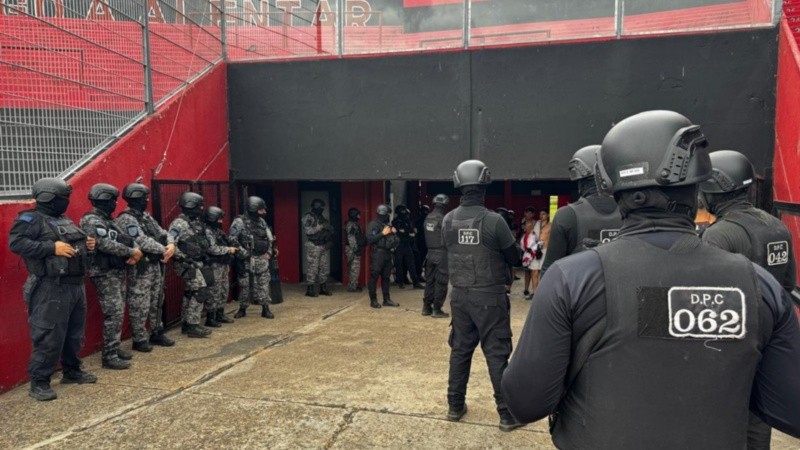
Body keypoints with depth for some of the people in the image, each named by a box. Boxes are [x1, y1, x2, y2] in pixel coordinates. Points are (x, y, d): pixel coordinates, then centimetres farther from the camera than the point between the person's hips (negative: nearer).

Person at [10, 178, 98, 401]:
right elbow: (16, 243, -20)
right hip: (51, 288, -9)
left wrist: (86, 245, 6)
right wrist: (52, 247, -25)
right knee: (49, 336, -6)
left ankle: (72, 371, 30)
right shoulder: (31, 219, -8)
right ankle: (39, 382, 4)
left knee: (75, 333, 16)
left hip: (76, 285, 9)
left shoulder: (65, 220, 18)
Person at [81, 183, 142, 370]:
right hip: (105, 274, -9)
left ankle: (114, 348, 22)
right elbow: (105, 244, -24)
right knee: (114, 313, -10)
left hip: (118, 271, 9)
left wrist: (135, 251, -7)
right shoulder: (91, 221, -13)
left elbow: (126, 237, 15)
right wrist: (131, 252, -17)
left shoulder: (109, 220, 16)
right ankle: (109, 356, -5)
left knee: (118, 312, 13)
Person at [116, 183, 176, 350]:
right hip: (140, 269, -9)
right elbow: (142, 242, -23)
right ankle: (140, 340, 7)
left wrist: (171, 245, -9)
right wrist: (163, 250, -15)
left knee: (157, 302, 16)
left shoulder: (147, 217, 15)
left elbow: (162, 233, 13)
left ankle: (157, 333, 27)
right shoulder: (126, 219, -14)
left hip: (156, 266, 9)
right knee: (140, 306, -2)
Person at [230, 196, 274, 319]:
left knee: (263, 284, 4)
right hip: (247, 259, -4)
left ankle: (265, 309, 11)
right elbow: (232, 239, -16)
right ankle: (242, 309, 19)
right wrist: (243, 253, -18)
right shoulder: (240, 221, -10)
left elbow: (269, 238, 17)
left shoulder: (262, 221, 9)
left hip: (262, 258, 5)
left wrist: (269, 252, 6)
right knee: (244, 285, 5)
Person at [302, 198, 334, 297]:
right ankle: (310, 290, 0)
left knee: (325, 268, 8)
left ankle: (323, 288, 16)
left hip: (325, 245, 7)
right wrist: (321, 227, -18)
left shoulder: (322, 217, 17)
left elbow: (330, 229, 20)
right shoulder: (308, 217, -5)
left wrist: (329, 228, -4)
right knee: (312, 269, -5)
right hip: (314, 246, -7)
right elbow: (307, 230, -18)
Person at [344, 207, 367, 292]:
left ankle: (353, 285, 20)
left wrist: (358, 248, 20)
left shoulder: (354, 224, 18)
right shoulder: (351, 224, -13)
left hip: (356, 249, 10)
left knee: (353, 268, 14)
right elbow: (351, 238, -20)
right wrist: (355, 249, -21)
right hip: (352, 249, -10)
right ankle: (352, 287, -5)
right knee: (354, 268, -8)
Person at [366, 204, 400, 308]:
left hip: (387, 253, 7)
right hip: (377, 254, -7)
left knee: (386, 277, 10)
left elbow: (393, 239, 25)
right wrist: (382, 233, -16)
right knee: (374, 277, -3)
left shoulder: (387, 224, 18)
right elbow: (370, 239, -16)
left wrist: (394, 233, 5)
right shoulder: (373, 225, -5)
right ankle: (373, 300, 2)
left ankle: (387, 299, 16)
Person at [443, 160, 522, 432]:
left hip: (460, 295, 5)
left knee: (460, 349, 15)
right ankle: (508, 414, 11)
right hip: (489, 297, -4)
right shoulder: (494, 221, -16)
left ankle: (455, 406, 25)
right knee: (497, 354, 3)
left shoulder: (448, 221, -2)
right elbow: (514, 258, -5)